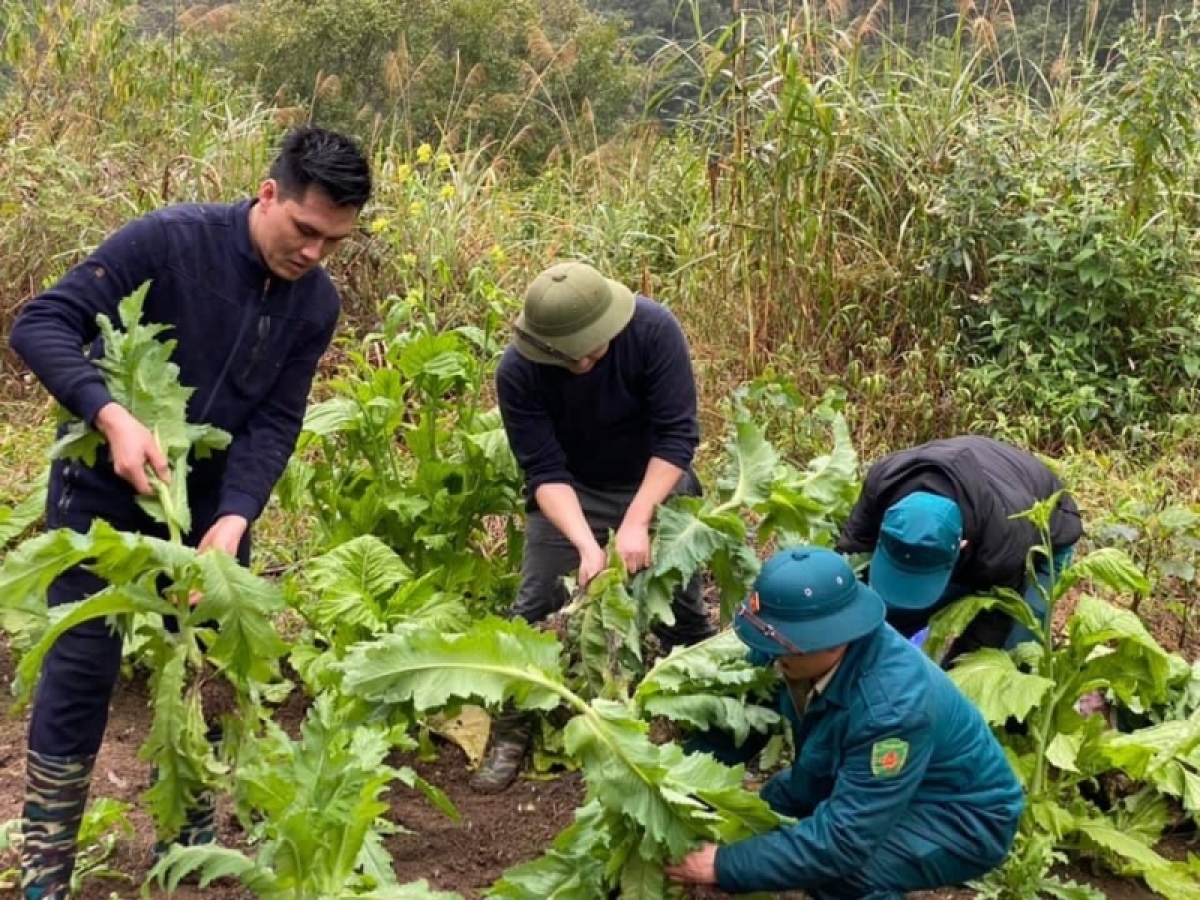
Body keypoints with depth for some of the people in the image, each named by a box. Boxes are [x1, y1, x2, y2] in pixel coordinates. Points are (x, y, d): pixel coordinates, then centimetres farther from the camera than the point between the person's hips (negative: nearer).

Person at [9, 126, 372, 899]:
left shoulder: (316, 303, -8)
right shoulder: (168, 240, -23)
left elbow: (276, 422, -10)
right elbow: (41, 324, -25)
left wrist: (233, 519, -26)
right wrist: (112, 416, -40)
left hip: (209, 500, 5)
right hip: (105, 489, -4)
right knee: (82, 668, -4)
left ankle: (192, 837, 27)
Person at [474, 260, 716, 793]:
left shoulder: (653, 329, -31)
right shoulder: (518, 372, -29)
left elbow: (677, 435, -28)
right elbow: (544, 470, -27)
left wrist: (635, 523, -34)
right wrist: (587, 546, -40)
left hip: (656, 483, 0)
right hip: (569, 492, 0)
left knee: (684, 609, 3)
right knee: (535, 611, -4)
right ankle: (510, 738, 9)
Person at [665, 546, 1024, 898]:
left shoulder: (890, 708, -38)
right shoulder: (820, 646, -17)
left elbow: (840, 840, -36)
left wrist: (725, 865, -31)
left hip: (966, 817, -8)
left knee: (837, 866, -31)